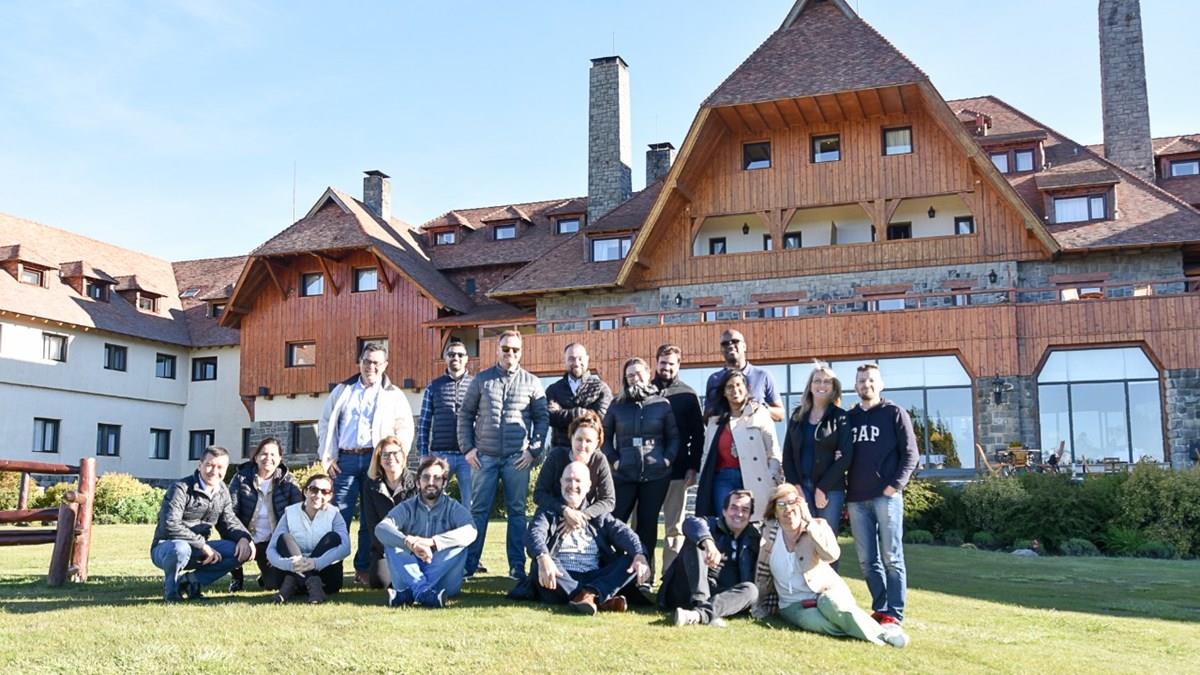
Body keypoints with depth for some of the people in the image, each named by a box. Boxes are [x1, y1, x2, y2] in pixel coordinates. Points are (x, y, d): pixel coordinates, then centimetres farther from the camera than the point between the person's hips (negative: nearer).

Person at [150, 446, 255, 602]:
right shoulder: (181, 488, -17)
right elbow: (170, 525, -27)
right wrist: (203, 545, -27)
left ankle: (190, 580, -4)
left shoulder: (222, 492, 5)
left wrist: (244, 537, -14)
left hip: (197, 550, 6)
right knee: (180, 548, -42)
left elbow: (228, 521, 9)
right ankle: (171, 587, -10)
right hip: (166, 547, -6)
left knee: (241, 550, -12)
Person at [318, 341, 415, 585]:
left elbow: (405, 429, 6)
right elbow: (325, 424, 13)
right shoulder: (342, 391, 15)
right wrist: (328, 457, 3)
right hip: (345, 459, 1)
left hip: (376, 461, -1)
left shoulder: (394, 395, 11)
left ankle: (364, 568, 8)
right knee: (339, 515, -4)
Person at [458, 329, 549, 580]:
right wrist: (468, 448, 1)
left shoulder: (531, 382, 6)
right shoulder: (482, 379, 8)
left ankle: (517, 566, 9)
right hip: (485, 456, 1)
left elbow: (542, 418, 6)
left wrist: (534, 450, -3)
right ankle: (469, 563, 9)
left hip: (517, 458, 0)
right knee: (478, 510, 3)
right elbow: (465, 415, 10)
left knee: (516, 511, 4)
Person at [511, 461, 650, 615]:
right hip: (561, 580, -2)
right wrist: (543, 557, -34)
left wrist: (639, 555, -21)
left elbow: (622, 532, 2)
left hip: (595, 580, 2)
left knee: (633, 562, -17)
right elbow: (534, 533, -9)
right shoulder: (548, 513, 13)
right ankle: (601, 600, -40)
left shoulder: (598, 515, 20)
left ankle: (589, 594, -40)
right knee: (541, 564, -32)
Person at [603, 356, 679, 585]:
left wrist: (667, 459, -6)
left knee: (648, 523, 5)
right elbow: (605, 436, 10)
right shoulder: (617, 405, 7)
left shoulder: (662, 404, 4)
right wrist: (613, 459, -2)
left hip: (656, 475, 0)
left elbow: (674, 436, 7)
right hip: (624, 475, 1)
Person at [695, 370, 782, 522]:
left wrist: (773, 480, -10)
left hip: (753, 480, -3)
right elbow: (707, 455, 19)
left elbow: (773, 451, -1)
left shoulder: (759, 414, 4)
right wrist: (704, 484, 12)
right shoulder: (715, 420, 17)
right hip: (724, 479, 3)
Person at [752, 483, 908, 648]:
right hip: (794, 605, 1)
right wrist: (762, 605, 14)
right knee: (814, 620, -33)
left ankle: (881, 632, -22)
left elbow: (832, 555, -24)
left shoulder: (818, 526, -4)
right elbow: (762, 570, 10)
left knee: (832, 604, -36)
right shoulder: (769, 532, -1)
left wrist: (808, 522, -24)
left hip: (826, 592, -1)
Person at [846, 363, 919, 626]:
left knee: (891, 557, -3)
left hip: (886, 496, -4)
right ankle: (880, 608, 14)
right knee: (867, 560, 6)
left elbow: (910, 454, -1)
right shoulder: (849, 417, 15)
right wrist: (844, 493, 9)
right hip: (856, 499, 4)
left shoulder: (895, 413, 3)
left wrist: (896, 485, -12)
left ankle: (894, 612, 2)